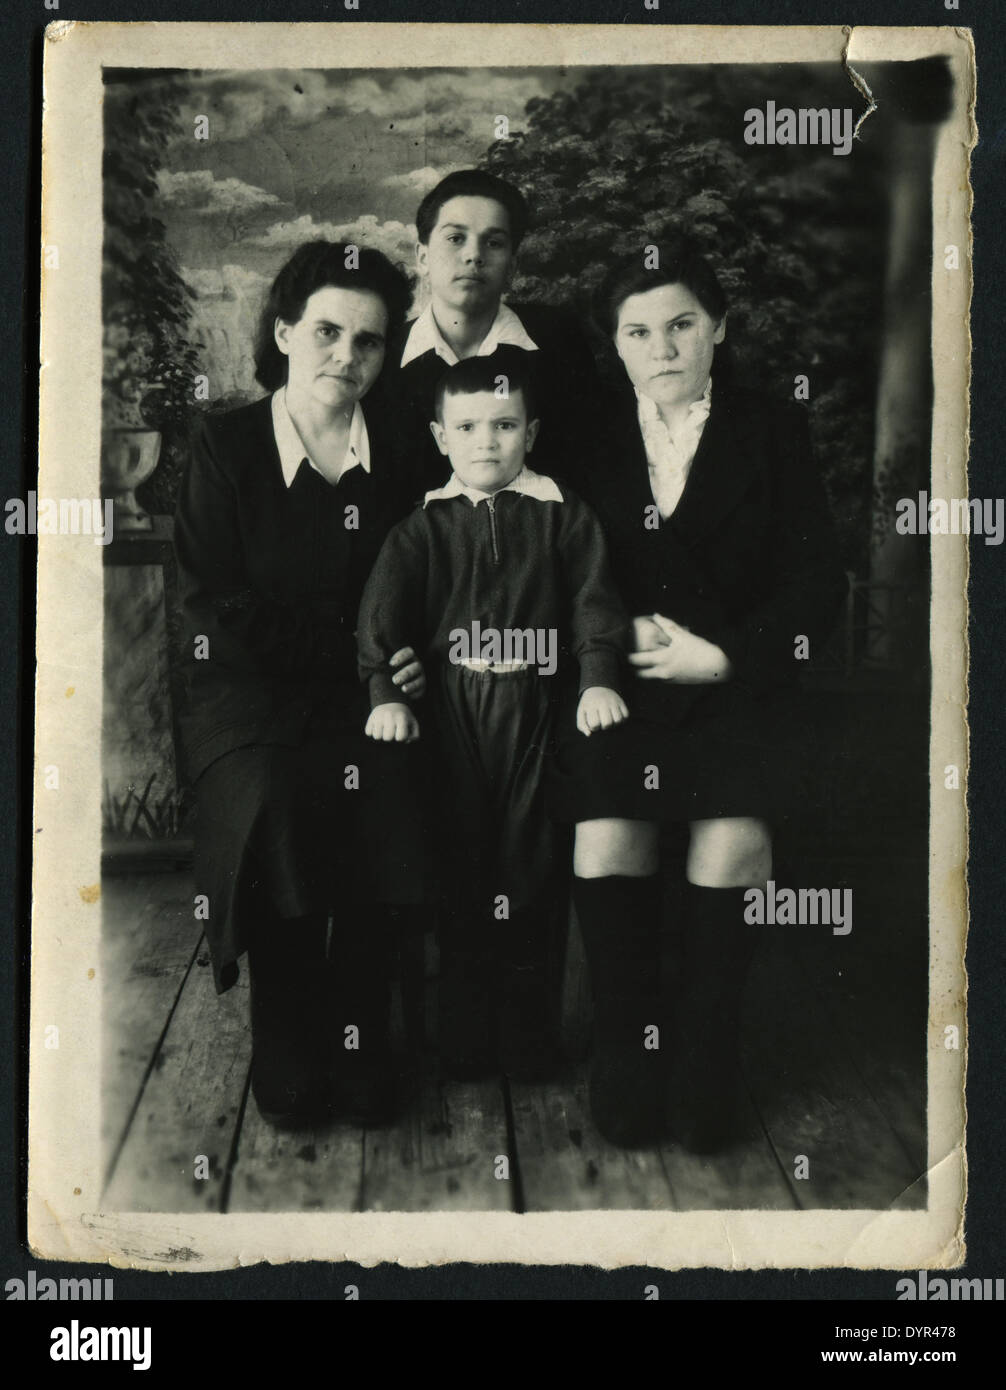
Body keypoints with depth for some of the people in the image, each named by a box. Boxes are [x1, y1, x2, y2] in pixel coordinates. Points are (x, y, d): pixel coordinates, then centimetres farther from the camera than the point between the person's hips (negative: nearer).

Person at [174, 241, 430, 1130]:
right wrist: (351, 650, -11)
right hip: (250, 691, -2)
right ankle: (287, 1056, -9)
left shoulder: (403, 455, 8)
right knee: (274, 806, -29)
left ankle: (358, 1048, -8)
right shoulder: (227, 446, 0)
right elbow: (214, 608, -5)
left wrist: (413, 658, -6)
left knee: (379, 799, -27)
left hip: (365, 691, 2)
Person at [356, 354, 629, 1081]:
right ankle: (464, 1028, 16)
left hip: (536, 701, 0)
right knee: (460, 856, 3)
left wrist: (599, 677, -16)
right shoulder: (424, 527, 7)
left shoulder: (563, 516, 5)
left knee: (530, 859, 0)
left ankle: (527, 1021, 16)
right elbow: (385, 606, -2)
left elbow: (594, 598, -1)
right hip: (452, 704, 1)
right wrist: (386, 692, -15)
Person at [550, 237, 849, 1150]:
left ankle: (707, 1058, -7)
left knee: (734, 835, -25)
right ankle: (624, 1050, -5)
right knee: (609, 832, -24)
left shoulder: (773, 433, 10)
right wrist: (618, 636, -9)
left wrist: (726, 654, -8)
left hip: (738, 686, 0)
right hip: (616, 685, 1)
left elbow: (818, 585, 4)